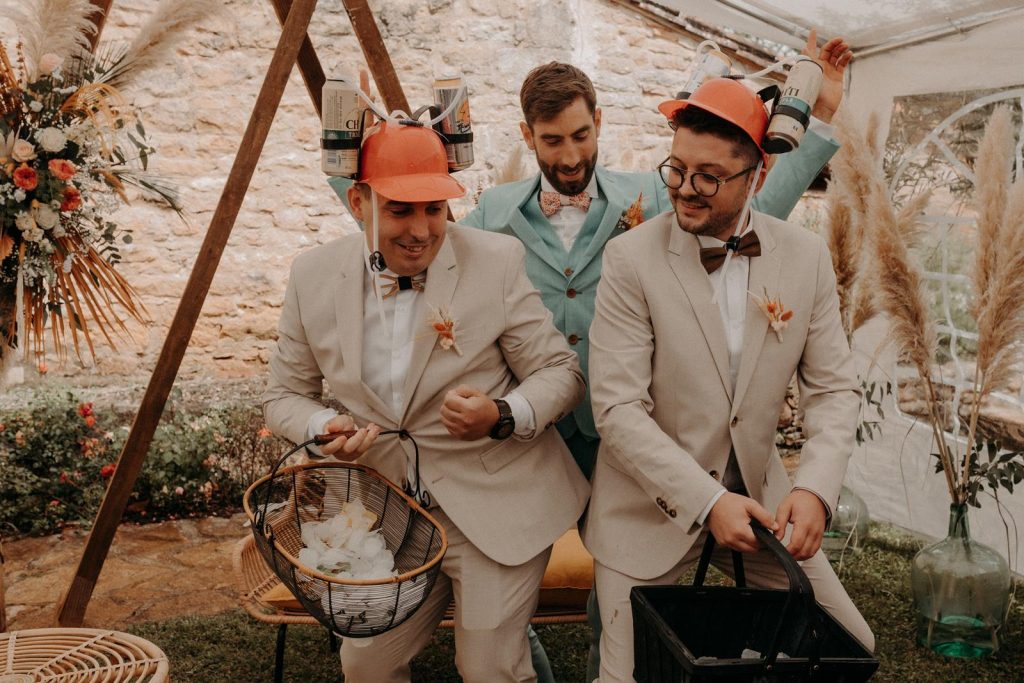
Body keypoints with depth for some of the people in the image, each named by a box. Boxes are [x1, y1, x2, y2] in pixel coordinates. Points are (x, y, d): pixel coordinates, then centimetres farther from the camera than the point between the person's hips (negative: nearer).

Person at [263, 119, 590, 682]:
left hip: (496, 506, -3)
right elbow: (285, 394, 7)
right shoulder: (314, 276, -3)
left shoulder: (496, 262, -12)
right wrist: (323, 427, -15)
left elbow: (560, 372, -6)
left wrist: (503, 417, -25)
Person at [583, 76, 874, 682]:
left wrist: (815, 489, -17)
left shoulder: (806, 256, -4)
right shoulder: (632, 258, -15)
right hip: (652, 507, -3)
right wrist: (706, 501, -23)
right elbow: (619, 408, -17)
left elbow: (834, 388, -1)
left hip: (758, 498, 4)